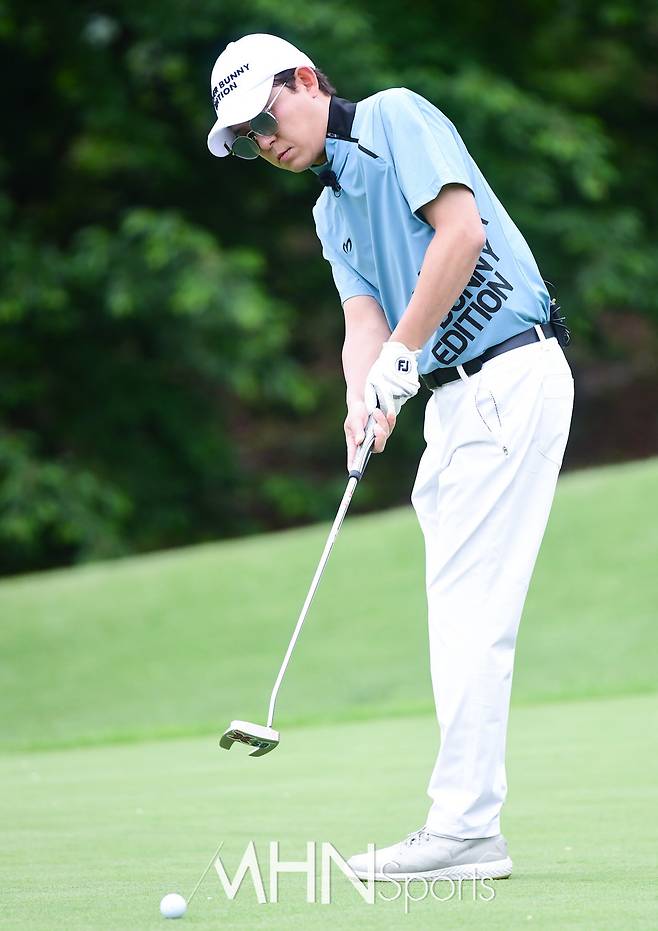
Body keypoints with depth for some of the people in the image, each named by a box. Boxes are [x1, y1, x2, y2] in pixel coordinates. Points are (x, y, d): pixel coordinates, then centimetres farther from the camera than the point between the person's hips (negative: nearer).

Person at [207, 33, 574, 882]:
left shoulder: (395, 118, -3)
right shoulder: (330, 211, 21)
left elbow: (461, 229, -16)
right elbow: (364, 319, 9)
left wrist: (401, 354, -15)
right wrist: (364, 400, -12)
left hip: (509, 375, -9)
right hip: (456, 399, 9)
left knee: (471, 604, -12)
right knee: (458, 609, 8)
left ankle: (462, 826, -13)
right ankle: (469, 832, 11)